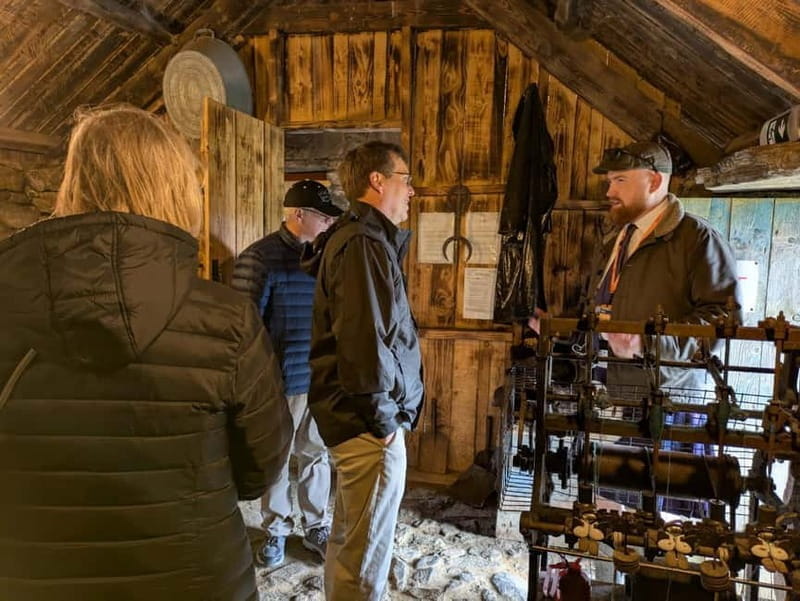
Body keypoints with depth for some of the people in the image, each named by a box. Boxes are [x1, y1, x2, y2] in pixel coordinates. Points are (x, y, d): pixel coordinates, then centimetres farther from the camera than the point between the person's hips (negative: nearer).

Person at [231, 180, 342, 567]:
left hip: (322, 379, 5)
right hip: (279, 381, -5)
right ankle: (276, 529, 32)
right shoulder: (261, 258, -12)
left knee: (317, 455, 16)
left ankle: (316, 526, 33)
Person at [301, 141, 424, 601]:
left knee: (348, 539, 23)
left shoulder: (360, 238, 15)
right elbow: (366, 341, -25)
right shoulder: (364, 244, -18)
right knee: (366, 552, 3)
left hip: (355, 417, 10)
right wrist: (382, 418, -15)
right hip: (369, 423, -10)